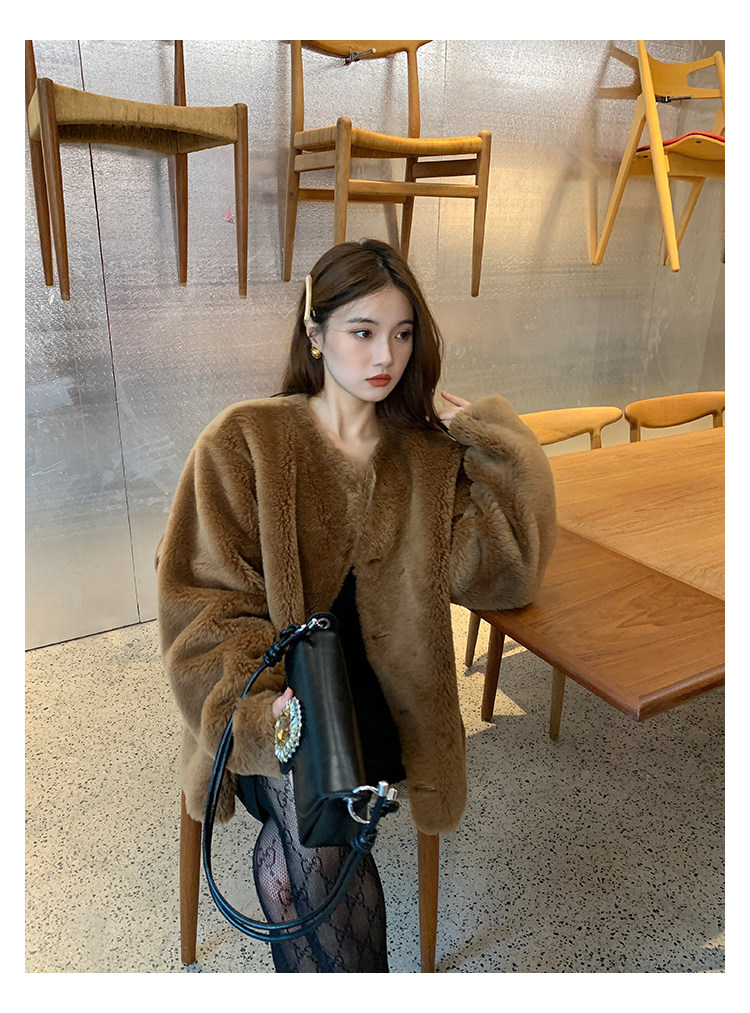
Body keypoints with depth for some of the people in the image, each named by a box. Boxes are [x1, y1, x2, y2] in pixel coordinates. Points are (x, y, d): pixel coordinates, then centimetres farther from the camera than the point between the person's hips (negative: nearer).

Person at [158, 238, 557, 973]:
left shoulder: (429, 455, 6)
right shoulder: (243, 443, -4)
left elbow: (495, 574, -4)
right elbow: (202, 599, -7)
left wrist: (498, 451, -10)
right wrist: (265, 700, -22)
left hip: (379, 697, 2)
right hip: (273, 702, -1)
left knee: (306, 849, -23)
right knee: (324, 840, -25)